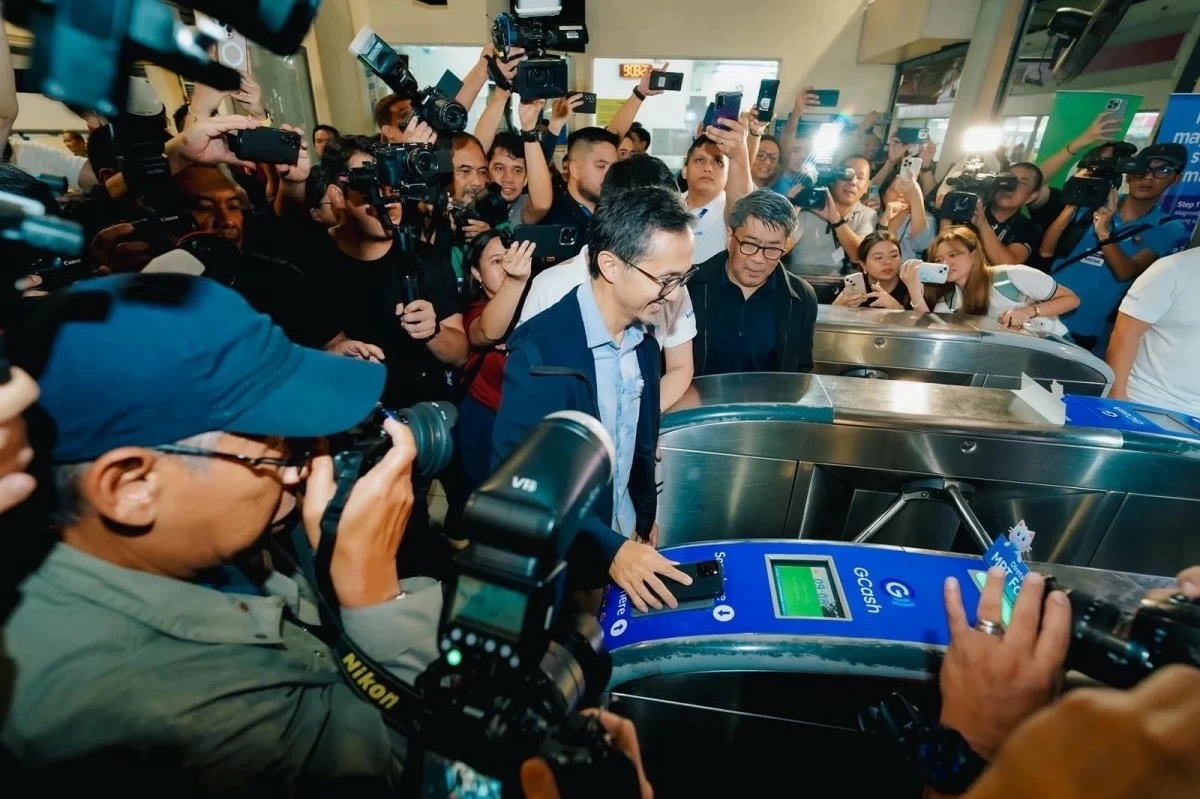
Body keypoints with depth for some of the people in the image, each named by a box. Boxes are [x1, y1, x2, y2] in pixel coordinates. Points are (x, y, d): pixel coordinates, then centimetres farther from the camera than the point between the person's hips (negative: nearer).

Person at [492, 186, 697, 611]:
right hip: (558, 561, -5)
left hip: (626, 540, 6)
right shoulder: (541, 349, -24)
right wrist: (608, 548, -27)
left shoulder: (644, 343, -2)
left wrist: (645, 516, 6)